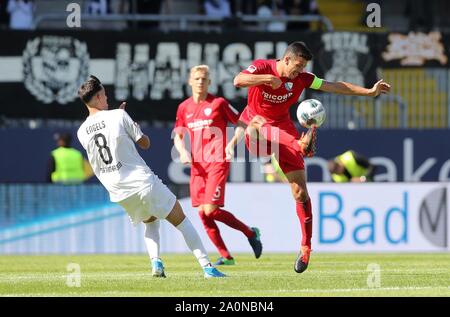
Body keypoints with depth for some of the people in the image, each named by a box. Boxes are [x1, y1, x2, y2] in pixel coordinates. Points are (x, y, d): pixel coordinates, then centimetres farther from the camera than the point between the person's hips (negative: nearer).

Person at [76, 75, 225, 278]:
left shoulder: (82, 133, 2)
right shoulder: (119, 116, -10)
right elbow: (145, 143, -2)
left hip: (119, 193, 5)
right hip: (142, 182, -5)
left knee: (150, 221, 28)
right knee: (181, 221, 6)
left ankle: (155, 262, 3)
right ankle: (207, 266, -1)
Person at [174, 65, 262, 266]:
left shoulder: (218, 103, -3)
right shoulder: (184, 108, 11)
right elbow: (178, 136, 18)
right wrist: (183, 151, -1)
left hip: (217, 164, -5)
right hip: (197, 165, 5)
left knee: (211, 210, -16)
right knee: (202, 212, 0)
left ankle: (250, 233, 5)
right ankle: (225, 256, 10)